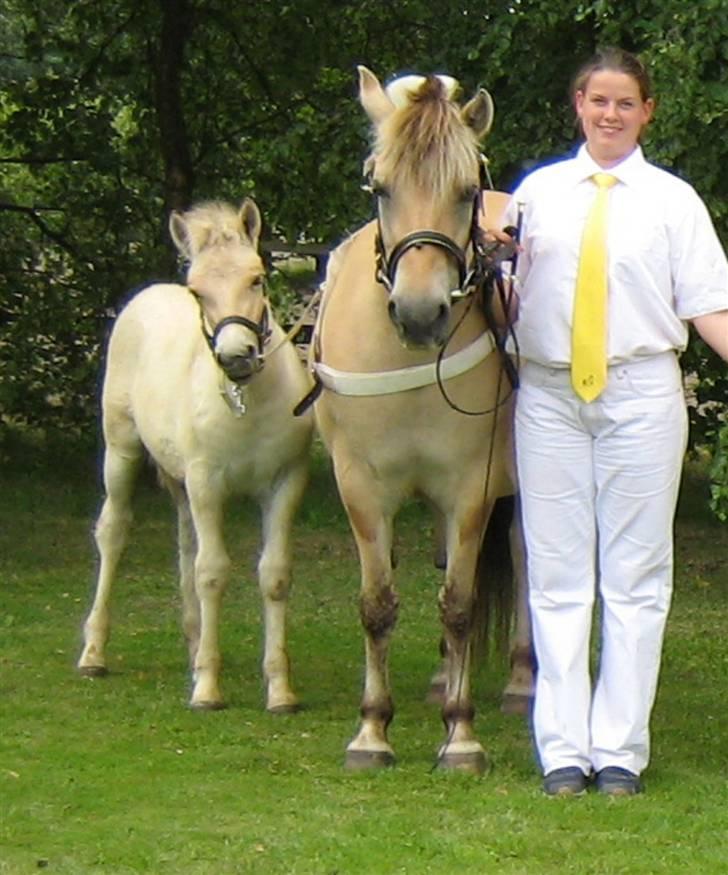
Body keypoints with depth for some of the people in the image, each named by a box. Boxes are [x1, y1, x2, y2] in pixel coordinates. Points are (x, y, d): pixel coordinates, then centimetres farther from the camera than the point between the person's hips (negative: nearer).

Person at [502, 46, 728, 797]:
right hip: (548, 394, 1)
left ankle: (620, 748, 7)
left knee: (634, 573, 2)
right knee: (557, 572, 2)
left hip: (641, 392, -1)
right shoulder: (538, 191, 10)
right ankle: (562, 749, 6)